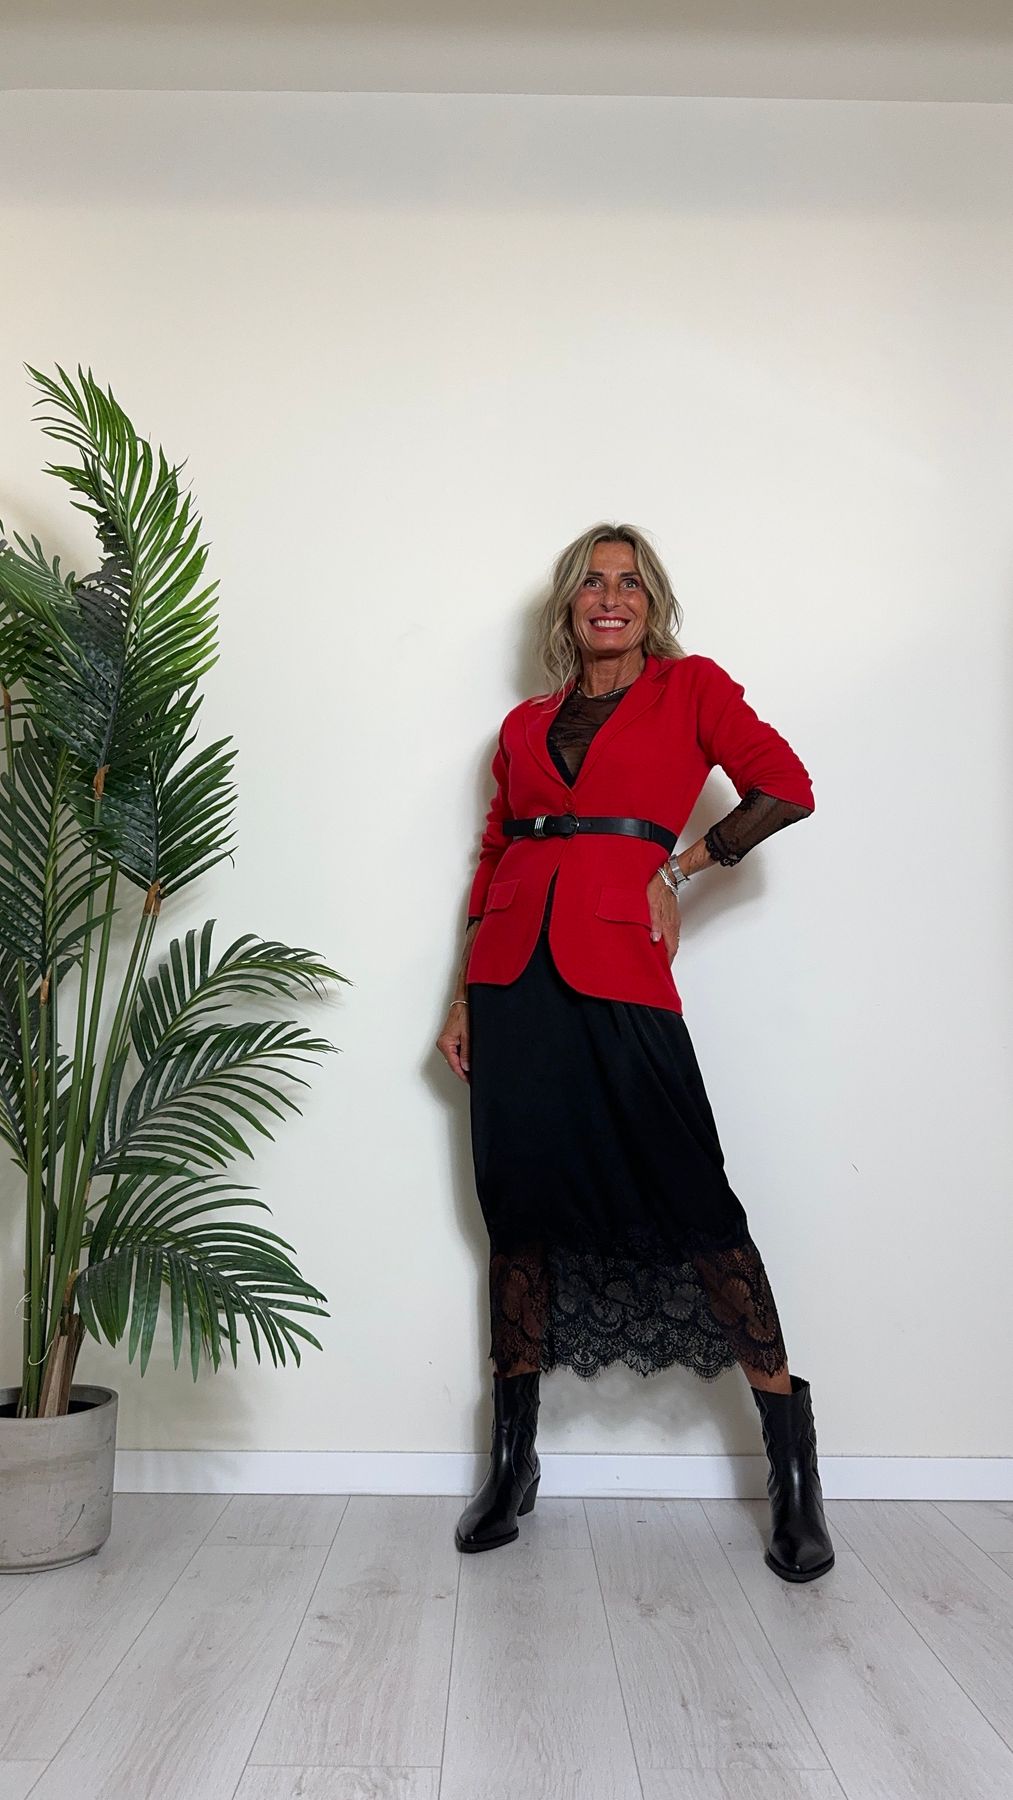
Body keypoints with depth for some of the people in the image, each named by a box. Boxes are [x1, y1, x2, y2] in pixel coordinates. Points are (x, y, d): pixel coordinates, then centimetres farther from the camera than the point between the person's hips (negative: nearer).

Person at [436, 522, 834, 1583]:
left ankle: (794, 1472, 9)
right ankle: (512, 1464, 22)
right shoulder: (524, 725, 17)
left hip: (618, 975, -4)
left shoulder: (690, 689, 8)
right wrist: (466, 1000, 11)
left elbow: (785, 788, -1)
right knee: (520, 1201, 8)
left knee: (692, 1204, -5)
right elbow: (493, 859, 16)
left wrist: (679, 866, -3)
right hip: (516, 974, 4)